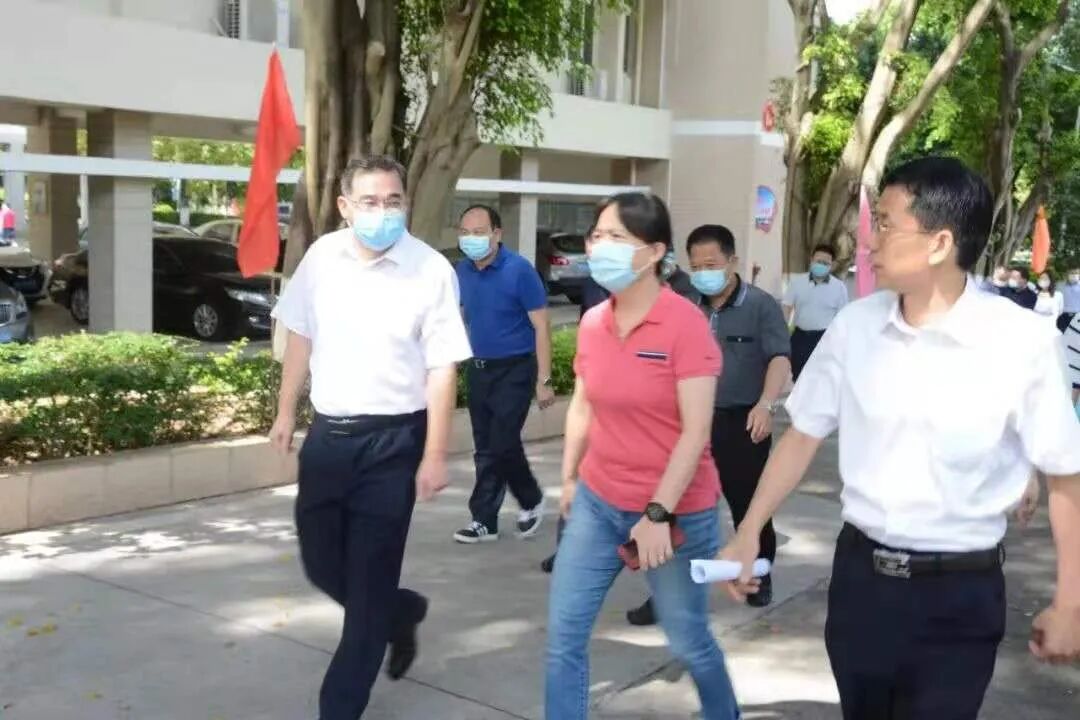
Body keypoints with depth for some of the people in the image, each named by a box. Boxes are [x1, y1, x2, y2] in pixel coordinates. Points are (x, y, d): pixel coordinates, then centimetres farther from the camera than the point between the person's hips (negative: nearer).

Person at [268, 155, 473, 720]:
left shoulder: (431, 270, -13)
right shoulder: (321, 256, 1)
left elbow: (442, 368, -12)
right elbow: (301, 336, 13)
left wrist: (435, 455, -14)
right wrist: (286, 412, 14)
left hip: (391, 440, -5)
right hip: (327, 432, 5)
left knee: (369, 583, 4)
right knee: (321, 565, 17)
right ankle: (402, 613, 45)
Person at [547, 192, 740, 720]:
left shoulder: (686, 323, -17)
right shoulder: (592, 323, 1)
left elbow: (696, 431, -18)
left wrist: (658, 514, -20)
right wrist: (569, 478, 14)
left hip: (676, 511, -5)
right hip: (598, 503, 5)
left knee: (687, 638, 13)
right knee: (564, 631, 3)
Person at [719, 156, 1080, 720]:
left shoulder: (1022, 342, -16)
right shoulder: (855, 325, -4)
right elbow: (803, 435, 6)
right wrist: (749, 533, 4)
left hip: (959, 593, -4)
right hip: (860, 573, 4)